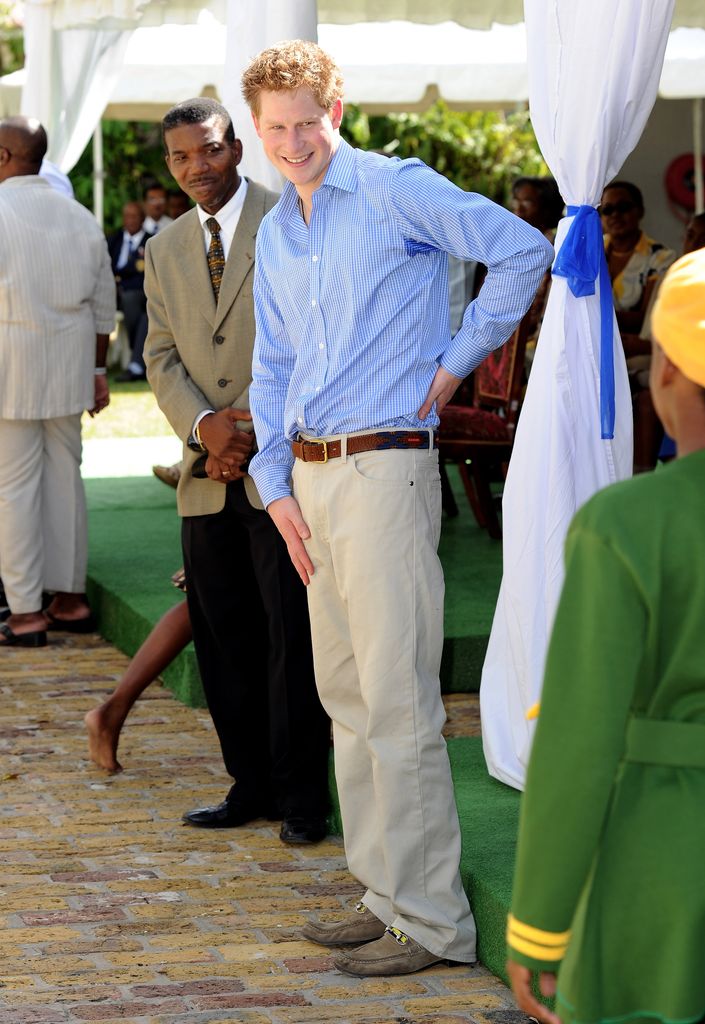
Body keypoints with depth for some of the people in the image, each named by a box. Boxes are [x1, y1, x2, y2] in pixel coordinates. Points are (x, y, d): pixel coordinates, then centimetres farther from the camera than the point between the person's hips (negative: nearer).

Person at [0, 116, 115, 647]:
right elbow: (103, 304, 13)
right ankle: (71, 599, 17)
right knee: (65, 478, 12)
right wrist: (98, 371, 21)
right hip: (69, 364, 6)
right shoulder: (79, 215, 9)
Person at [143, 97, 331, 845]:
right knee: (225, 641, 8)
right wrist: (204, 424, -6)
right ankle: (251, 785, 19)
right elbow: (162, 357, 12)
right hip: (209, 476, 5)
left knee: (292, 639, -3)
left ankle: (301, 795, 5)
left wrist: (255, 420, -11)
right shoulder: (165, 250, 16)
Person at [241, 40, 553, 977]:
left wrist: (458, 359, -8)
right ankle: (385, 893, 20)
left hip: (385, 467, -8)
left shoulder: (398, 191, -7)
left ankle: (433, 922, -5)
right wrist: (276, 485, 10)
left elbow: (522, 249, -11)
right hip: (310, 474, 8)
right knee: (345, 695, 11)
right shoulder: (276, 235, 16)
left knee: (397, 700, -9)